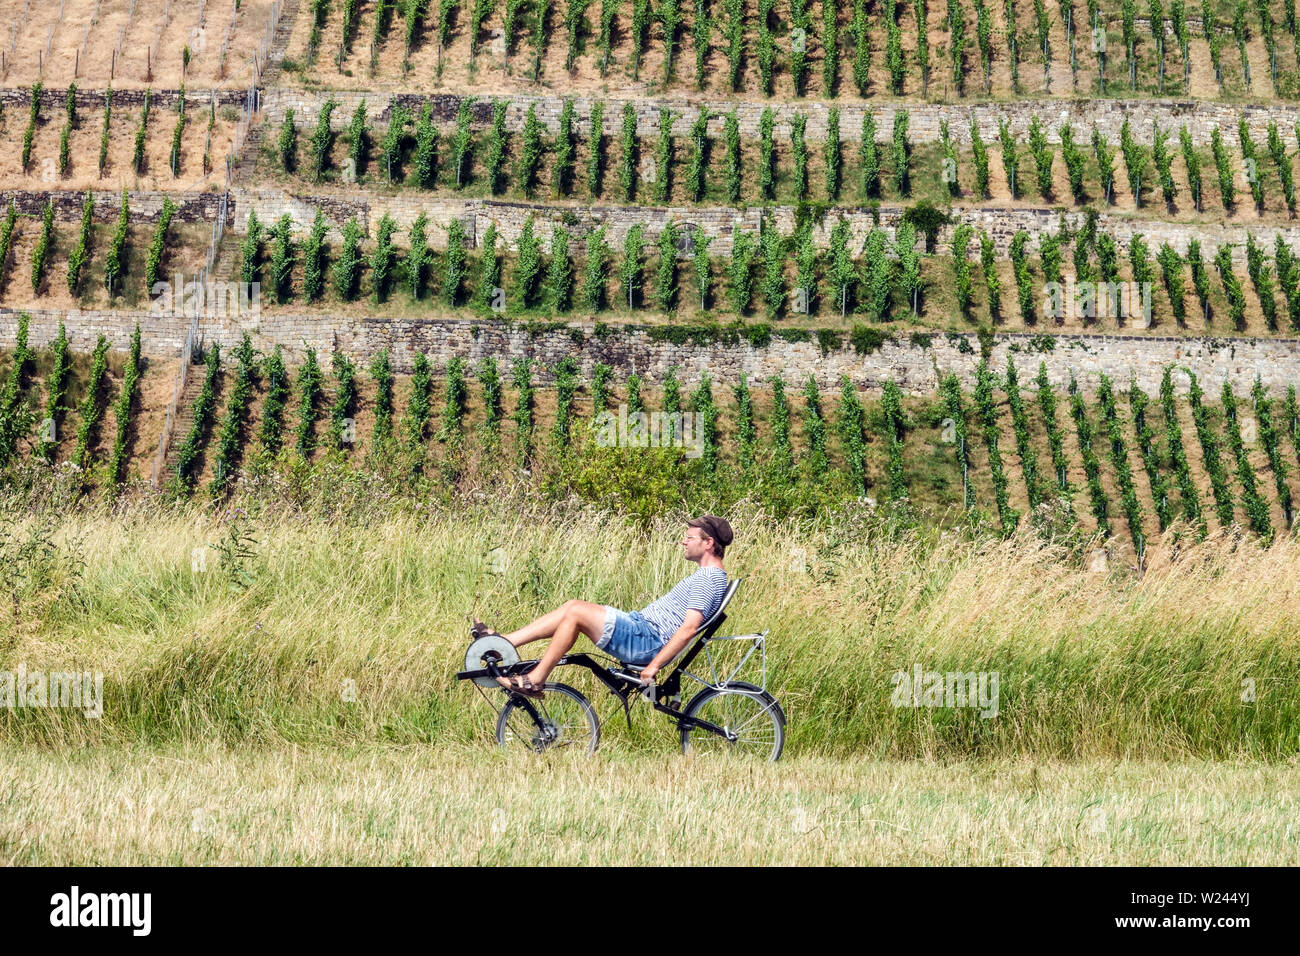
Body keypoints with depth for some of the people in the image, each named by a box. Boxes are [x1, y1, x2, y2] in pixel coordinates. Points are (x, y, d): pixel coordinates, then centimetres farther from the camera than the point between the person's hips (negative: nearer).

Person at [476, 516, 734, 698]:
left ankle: (534, 680, -11)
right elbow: (683, 621, 26)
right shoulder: (709, 575, 19)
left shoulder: (707, 579, -14)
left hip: (646, 641, -11)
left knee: (576, 612, -17)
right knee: (573, 607, 6)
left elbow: (688, 628, -24)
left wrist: (654, 666, -25)